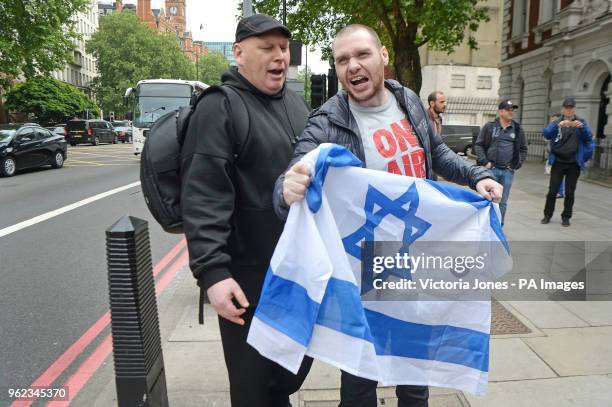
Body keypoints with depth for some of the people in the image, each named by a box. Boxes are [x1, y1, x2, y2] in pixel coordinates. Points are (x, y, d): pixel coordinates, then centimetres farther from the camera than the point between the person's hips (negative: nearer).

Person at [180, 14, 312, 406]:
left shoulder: (295, 102, 12)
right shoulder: (220, 109, -12)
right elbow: (203, 198, -19)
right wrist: (212, 271, -26)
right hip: (249, 275, -7)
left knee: (298, 363, 23)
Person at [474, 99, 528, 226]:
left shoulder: (517, 129, 9)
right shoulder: (489, 127, 0)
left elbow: (523, 149, 15)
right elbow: (478, 145, 2)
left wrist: (517, 164, 3)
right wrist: (484, 162, -7)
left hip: (508, 171, 3)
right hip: (491, 169, -3)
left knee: (503, 202, 9)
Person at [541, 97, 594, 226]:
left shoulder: (581, 122, 4)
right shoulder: (556, 122, 3)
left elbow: (588, 138, -7)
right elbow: (546, 134, -14)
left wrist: (581, 127, -26)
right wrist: (558, 125, -31)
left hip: (574, 163, 0)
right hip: (558, 162, 0)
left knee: (570, 192, 5)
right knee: (552, 190, 1)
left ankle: (566, 217, 16)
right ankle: (547, 215, 13)